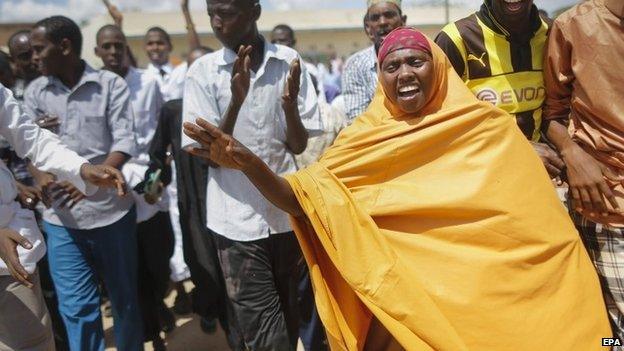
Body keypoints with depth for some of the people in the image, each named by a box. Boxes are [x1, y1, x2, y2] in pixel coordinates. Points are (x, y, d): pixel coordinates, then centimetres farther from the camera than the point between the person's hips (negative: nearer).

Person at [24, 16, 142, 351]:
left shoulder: (111, 84, -5)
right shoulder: (35, 91, 5)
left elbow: (124, 143, -11)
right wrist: (41, 177, -16)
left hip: (111, 210, -2)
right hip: (60, 217, 2)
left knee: (124, 297, 13)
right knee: (76, 306, 6)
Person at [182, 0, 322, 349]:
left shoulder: (289, 61, -2)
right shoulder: (203, 71, -4)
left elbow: (299, 145, 0)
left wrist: (289, 103, -21)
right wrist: (236, 100, -23)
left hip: (288, 212, 2)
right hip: (238, 220, -2)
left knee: (290, 317, 19)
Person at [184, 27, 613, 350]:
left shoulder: (490, 126, -2)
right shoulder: (366, 137, -2)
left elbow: (540, 223, 4)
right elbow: (303, 201, -10)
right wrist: (247, 162, -24)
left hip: (490, 295, 1)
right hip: (402, 301, 0)